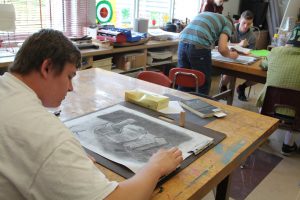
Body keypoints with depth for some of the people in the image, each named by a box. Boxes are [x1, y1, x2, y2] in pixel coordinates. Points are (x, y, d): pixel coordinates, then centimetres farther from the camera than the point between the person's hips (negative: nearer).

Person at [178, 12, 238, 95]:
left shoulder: (204, 14, 34)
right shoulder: (228, 23, 15)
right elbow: (222, 48, 1)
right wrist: (230, 55, 22)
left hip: (182, 42, 6)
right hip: (199, 46, -6)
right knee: (203, 83, 9)